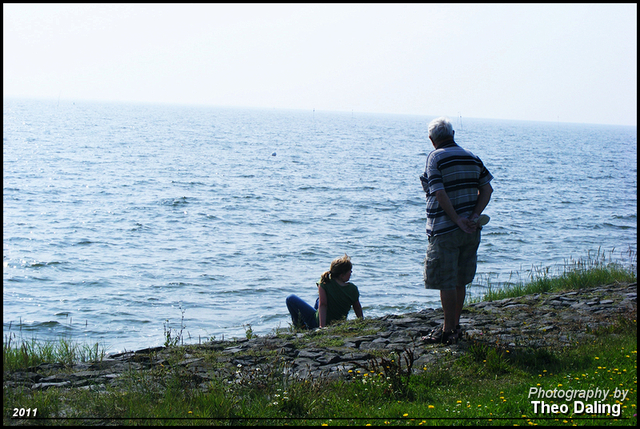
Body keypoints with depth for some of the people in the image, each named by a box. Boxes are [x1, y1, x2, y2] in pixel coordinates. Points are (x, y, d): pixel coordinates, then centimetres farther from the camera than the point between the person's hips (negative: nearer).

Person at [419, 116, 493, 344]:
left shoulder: (435, 157, -7)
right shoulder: (472, 157, 11)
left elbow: (440, 194, -17)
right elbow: (487, 189, 3)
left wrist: (457, 220, -15)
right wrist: (474, 216, -6)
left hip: (445, 229, -6)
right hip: (471, 231, 6)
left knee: (446, 282, -1)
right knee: (460, 281, 15)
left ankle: (448, 330, 2)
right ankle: (455, 326, 21)